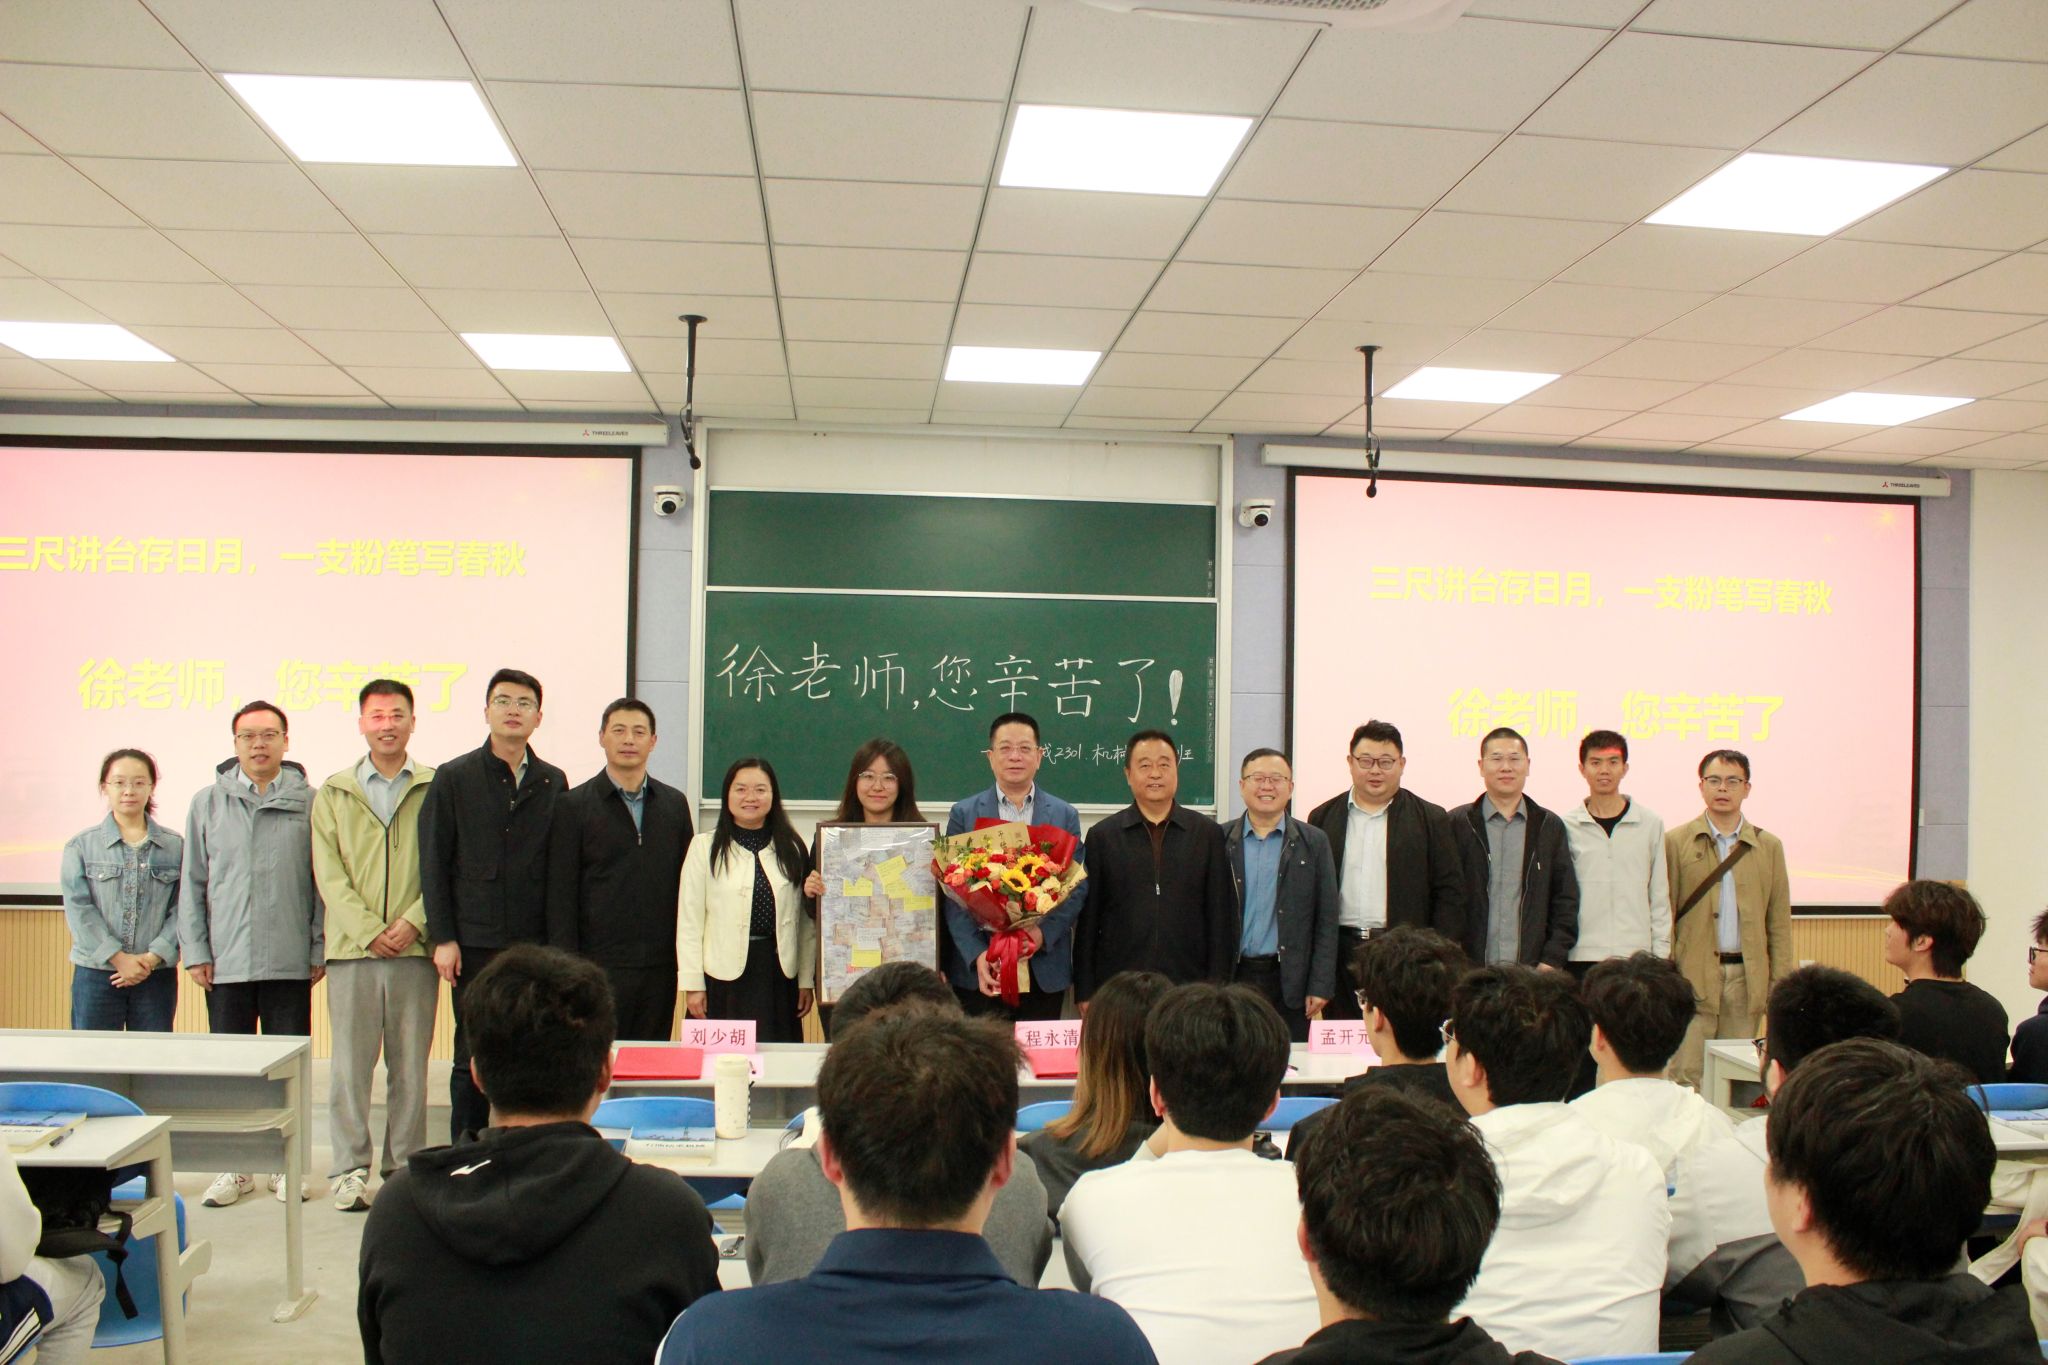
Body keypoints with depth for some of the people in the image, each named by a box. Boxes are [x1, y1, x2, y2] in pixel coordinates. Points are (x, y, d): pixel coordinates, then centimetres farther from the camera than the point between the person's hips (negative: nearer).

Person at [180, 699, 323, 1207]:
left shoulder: (309, 803, 1)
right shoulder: (208, 803, 6)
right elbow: (192, 883, 8)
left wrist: (321, 949, -1)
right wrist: (195, 950, 2)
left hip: (290, 960, -1)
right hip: (225, 961, 1)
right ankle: (233, 1165, 20)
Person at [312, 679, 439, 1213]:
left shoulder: (436, 789, 6)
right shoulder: (333, 793, 10)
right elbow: (329, 873, 3)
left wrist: (413, 922, -11)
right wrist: (369, 930, -8)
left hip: (415, 948, 0)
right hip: (352, 947, 1)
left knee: (410, 1063, 5)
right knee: (351, 1062, 2)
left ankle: (404, 1165, 15)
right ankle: (351, 1169, 11)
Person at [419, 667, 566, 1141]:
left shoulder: (553, 782, 9)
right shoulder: (454, 778, 3)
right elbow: (432, 864, 1)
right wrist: (443, 938, -5)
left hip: (535, 943, 2)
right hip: (475, 944, -2)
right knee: (473, 1057, 4)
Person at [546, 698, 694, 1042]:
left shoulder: (674, 804, 11)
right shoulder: (573, 806, 1)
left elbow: (687, 882, 12)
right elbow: (560, 894, -2)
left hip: (661, 967, 3)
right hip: (599, 965, -3)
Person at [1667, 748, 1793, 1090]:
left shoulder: (1768, 846, 11)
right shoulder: (1676, 842, 3)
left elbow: (1779, 922, 11)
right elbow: (1664, 914, 2)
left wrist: (1780, 983, 4)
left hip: (1746, 975, 2)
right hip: (1693, 976, -2)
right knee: (1686, 1075, -5)